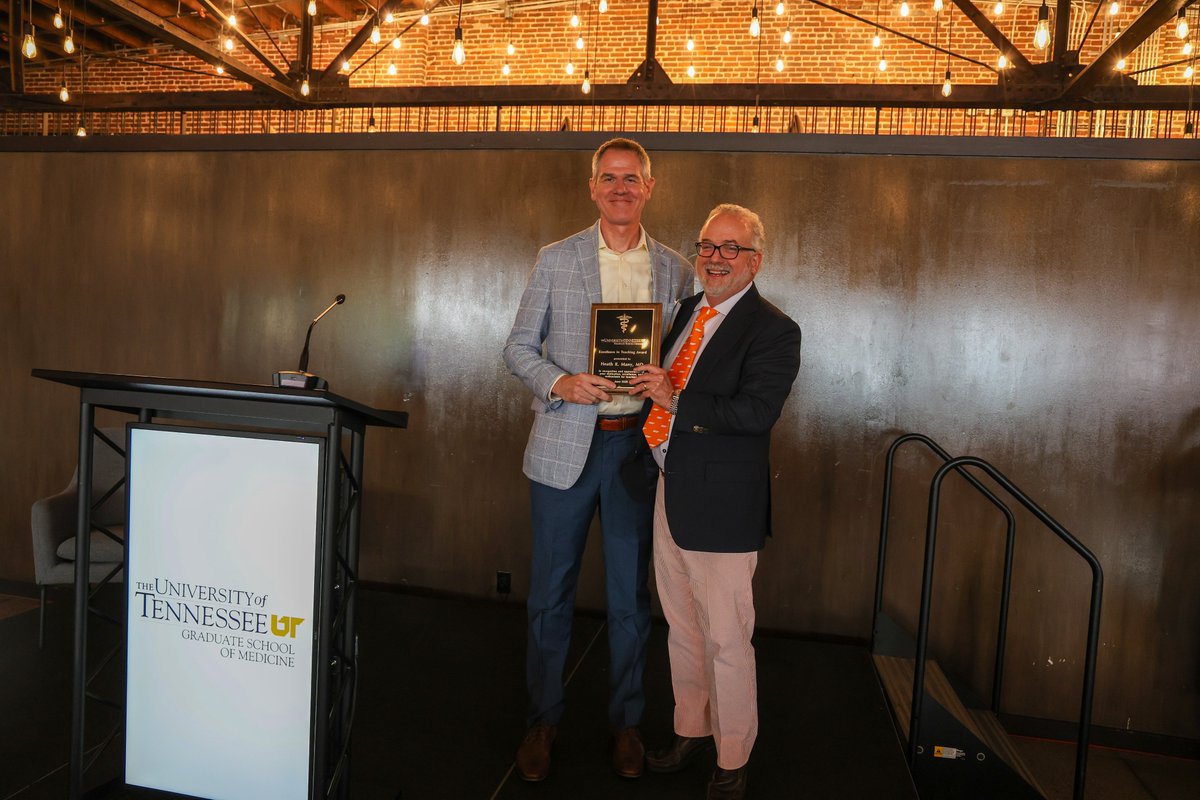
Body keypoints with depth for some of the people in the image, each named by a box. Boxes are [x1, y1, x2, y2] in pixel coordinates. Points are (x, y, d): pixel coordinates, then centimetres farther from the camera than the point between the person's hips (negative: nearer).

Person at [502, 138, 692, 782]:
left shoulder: (674, 270, 6)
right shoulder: (555, 260, 3)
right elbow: (518, 348, 3)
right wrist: (560, 382, -14)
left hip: (638, 445, 1)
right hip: (565, 445, -1)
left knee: (630, 595, 11)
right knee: (550, 592, 9)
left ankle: (625, 722, 29)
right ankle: (543, 718, 27)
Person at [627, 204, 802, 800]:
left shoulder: (773, 330, -12)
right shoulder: (686, 311, 12)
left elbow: (756, 413, -23)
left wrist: (674, 400, -20)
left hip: (722, 504, -7)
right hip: (669, 493, 7)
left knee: (725, 640, 5)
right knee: (682, 630, 20)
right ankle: (691, 731, 41)